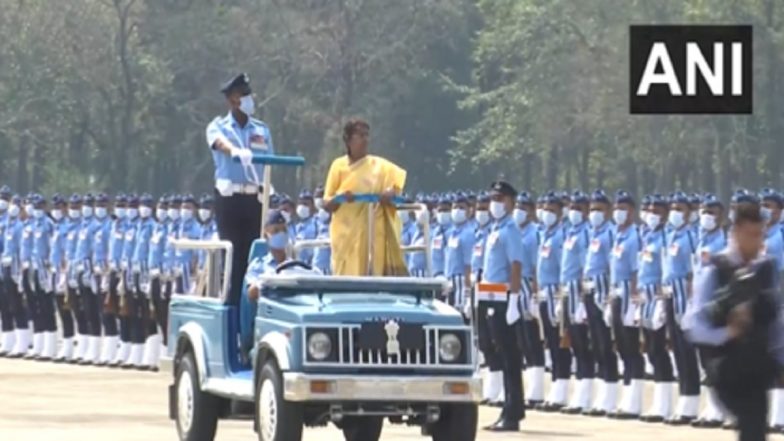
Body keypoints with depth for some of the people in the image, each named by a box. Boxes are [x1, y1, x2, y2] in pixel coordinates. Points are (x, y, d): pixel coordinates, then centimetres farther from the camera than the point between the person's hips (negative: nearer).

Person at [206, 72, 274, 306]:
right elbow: (220, 142, -21)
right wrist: (235, 151, -43)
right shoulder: (219, 126, 3)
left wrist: (268, 187, -4)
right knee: (232, 254, -4)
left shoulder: (261, 129, 13)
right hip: (229, 197, -3)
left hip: (254, 198, 3)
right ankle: (232, 302, -1)